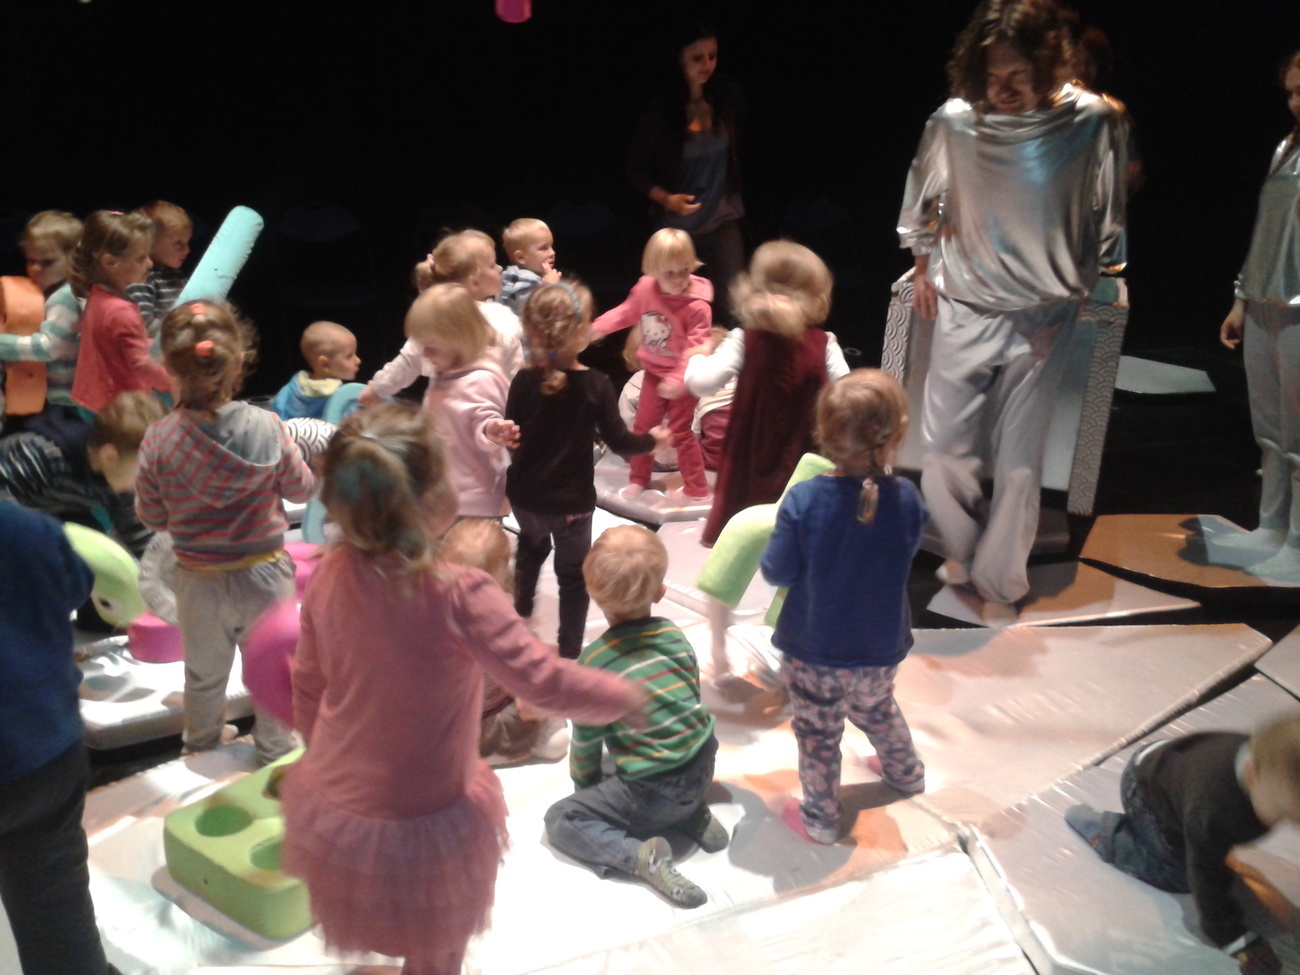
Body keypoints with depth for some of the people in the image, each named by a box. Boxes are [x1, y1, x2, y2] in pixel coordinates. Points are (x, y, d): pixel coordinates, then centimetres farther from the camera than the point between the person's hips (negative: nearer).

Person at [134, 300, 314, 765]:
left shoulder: (159, 440, -19)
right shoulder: (266, 427, -20)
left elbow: (151, 516, -7)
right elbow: (301, 487, -6)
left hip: (199, 580, 1)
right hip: (264, 573, -1)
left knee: (203, 674, 24)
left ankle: (201, 745, 47)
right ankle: (276, 749, 35)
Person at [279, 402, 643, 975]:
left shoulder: (328, 579, -13)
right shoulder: (460, 597, -30)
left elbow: (308, 689, 1)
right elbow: (545, 682, -26)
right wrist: (626, 698, -8)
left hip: (334, 807, 5)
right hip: (424, 821, -5)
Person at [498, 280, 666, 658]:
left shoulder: (524, 381, -11)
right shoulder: (595, 386, -18)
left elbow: (510, 437, -1)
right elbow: (619, 442, -13)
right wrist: (653, 439, 6)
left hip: (524, 496, 4)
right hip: (570, 502, -4)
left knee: (532, 544, 33)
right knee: (573, 575, 12)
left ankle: (522, 609, 49)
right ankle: (569, 651, 18)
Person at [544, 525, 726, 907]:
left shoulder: (594, 661, -14)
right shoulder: (676, 636, 0)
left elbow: (586, 739, -4)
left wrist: (585, 784, 16)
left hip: (652, 794, -6)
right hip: (703, 772, 6)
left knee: (559, 820, 5)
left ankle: (641, 855, -14)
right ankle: (694, 816, 15)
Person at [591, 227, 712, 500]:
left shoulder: (696, 306, -27)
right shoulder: (645, 289, -11)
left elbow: (696, 348, -28)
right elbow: (627, 312, 9)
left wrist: (679, 380, -37)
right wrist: (598, 327, 3)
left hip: (682, 378, -6)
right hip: (654, 372, 6)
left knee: (680, 431, 2)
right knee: (643, 425, 15)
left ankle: (696, 488, 18)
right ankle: (638, 479, 33)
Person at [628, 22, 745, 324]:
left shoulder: (728, 96, -3)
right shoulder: (661, 110, -12)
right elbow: (636, 168, -4)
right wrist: (664, 197, -20)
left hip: (724, 221, 2)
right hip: (677, 225, -2)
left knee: (732, 306, -1)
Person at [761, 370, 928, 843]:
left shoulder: (803, 501, -26)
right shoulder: (905, 499, -18)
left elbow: (777, 572, -16)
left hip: (813, 650, -3)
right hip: (880, 652, 4)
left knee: (818, 734, 17)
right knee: (877, 708, 33)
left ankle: (820, 818, 35)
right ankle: (905, 772, 56)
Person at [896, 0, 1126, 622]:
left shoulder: (1092, 121, -13)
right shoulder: (956, 121, -12)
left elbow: (1103, 222, 1)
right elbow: (925, 203, 8)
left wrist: (1074, 291, 5)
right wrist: (924, 267, 14)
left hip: (1042, 319, -1)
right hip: (964, 312, 1)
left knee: (1020, 456, 6)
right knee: (944, 447, 8)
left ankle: (999, 580, 25)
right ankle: (962, 546, 36)